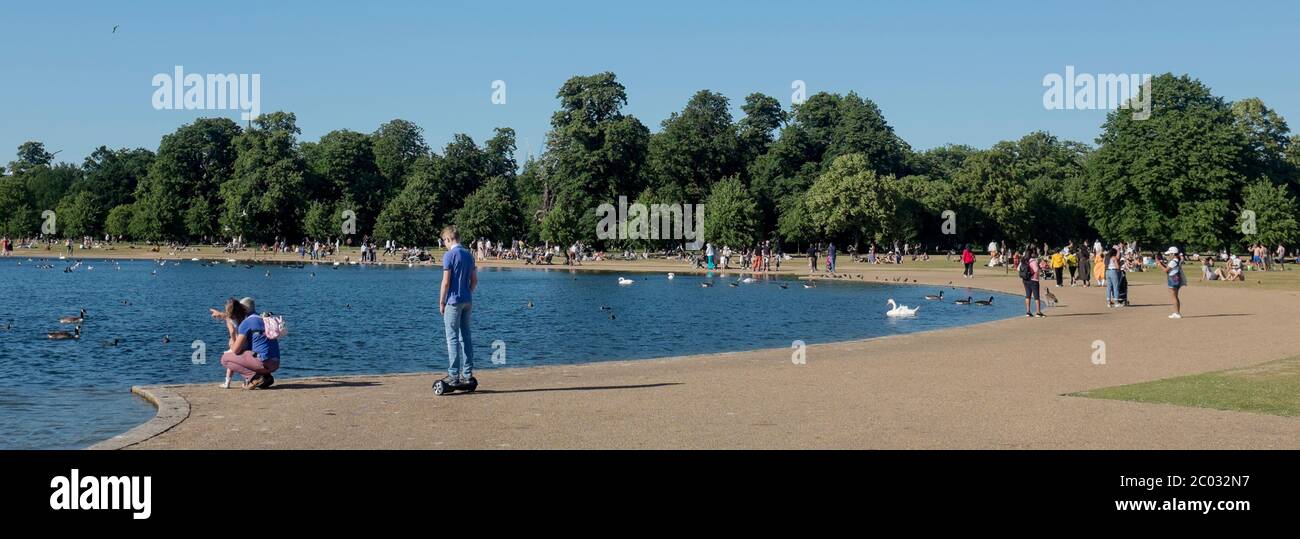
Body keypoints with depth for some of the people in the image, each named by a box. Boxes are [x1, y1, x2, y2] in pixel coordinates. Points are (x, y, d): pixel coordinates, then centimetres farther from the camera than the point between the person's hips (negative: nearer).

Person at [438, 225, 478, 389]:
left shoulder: (449, 255, -11)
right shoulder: (469, 254, 10)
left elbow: (446, 282, -14)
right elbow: (475, 280, 13)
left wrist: (441, 302, -6)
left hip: (453, 301, -7)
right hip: (468, 301, 7)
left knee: (453, 338, -3)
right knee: (466, 337, 11)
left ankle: (454, 376, -4)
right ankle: (468, 375, 13)